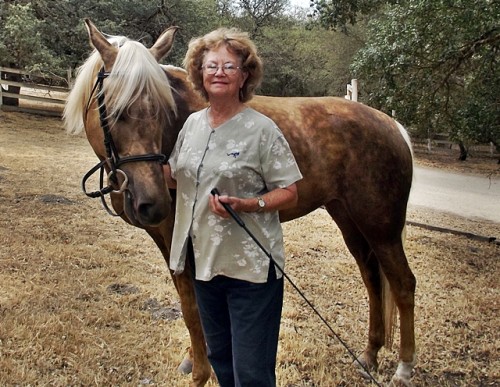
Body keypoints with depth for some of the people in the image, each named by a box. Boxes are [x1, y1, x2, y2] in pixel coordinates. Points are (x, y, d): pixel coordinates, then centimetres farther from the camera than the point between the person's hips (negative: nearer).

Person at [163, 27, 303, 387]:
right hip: (204, 259, 6)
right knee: (219, 357, 22)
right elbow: (176, 178, 16)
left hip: (250, 266, -6)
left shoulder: (262, 129, -12)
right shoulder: (193, 123, 5)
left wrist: (248, 205, -27)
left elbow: (290, 194, -11)